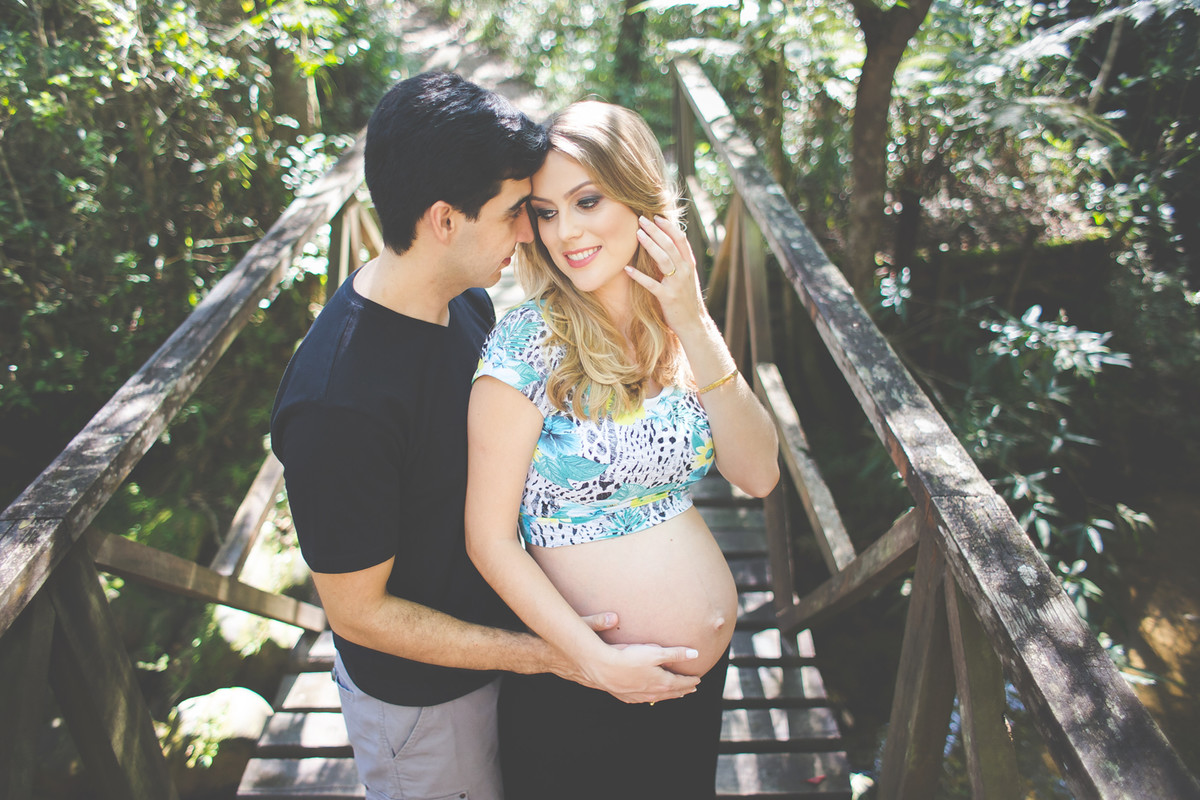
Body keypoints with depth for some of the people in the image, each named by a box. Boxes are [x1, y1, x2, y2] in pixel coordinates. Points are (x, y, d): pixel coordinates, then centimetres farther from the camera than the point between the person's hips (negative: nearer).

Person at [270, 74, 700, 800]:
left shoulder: (468, 301, -10)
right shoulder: (337, 403, -36)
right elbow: (358, 611, -25)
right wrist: (557, 657, -26)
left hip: (498, 630, 7)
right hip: (422, 696, -7)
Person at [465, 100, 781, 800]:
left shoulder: (679, 328, -2)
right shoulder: (528, 346, -19)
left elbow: (759, 476, -10)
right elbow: (491, 538, -16)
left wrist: (694, 326, -18)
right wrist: (600, 661, -20)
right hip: (582, 683, -5)